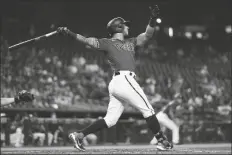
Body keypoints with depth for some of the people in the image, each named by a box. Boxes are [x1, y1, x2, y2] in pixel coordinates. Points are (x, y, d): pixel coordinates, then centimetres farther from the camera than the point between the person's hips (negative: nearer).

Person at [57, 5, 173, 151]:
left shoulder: (131, 42, 27)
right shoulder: (107, 43, 6)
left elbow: (147, 35, 16)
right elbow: (87, 40, -4)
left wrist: (153, 19, -1)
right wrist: (69, 33, -19)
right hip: (124, 79, -8)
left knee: (110, 119, 4)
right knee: (147, 109, -3)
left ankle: (79, 135, 3)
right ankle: (162, 141, 2)